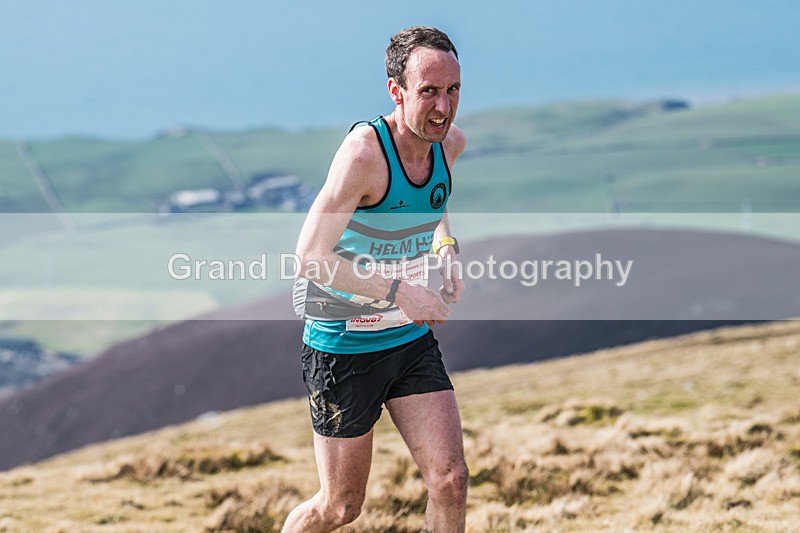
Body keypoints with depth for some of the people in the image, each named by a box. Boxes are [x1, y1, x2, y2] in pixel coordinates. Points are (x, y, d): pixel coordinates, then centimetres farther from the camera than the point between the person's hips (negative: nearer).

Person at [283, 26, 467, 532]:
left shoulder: (451, 143, -3)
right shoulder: (363, 152, -25)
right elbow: (309, 259, -28)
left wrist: (447, 250, 4)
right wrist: (399, 291, -29)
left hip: (412, 339, 6)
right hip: (343, 346, -6)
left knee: (451, 481, -7)